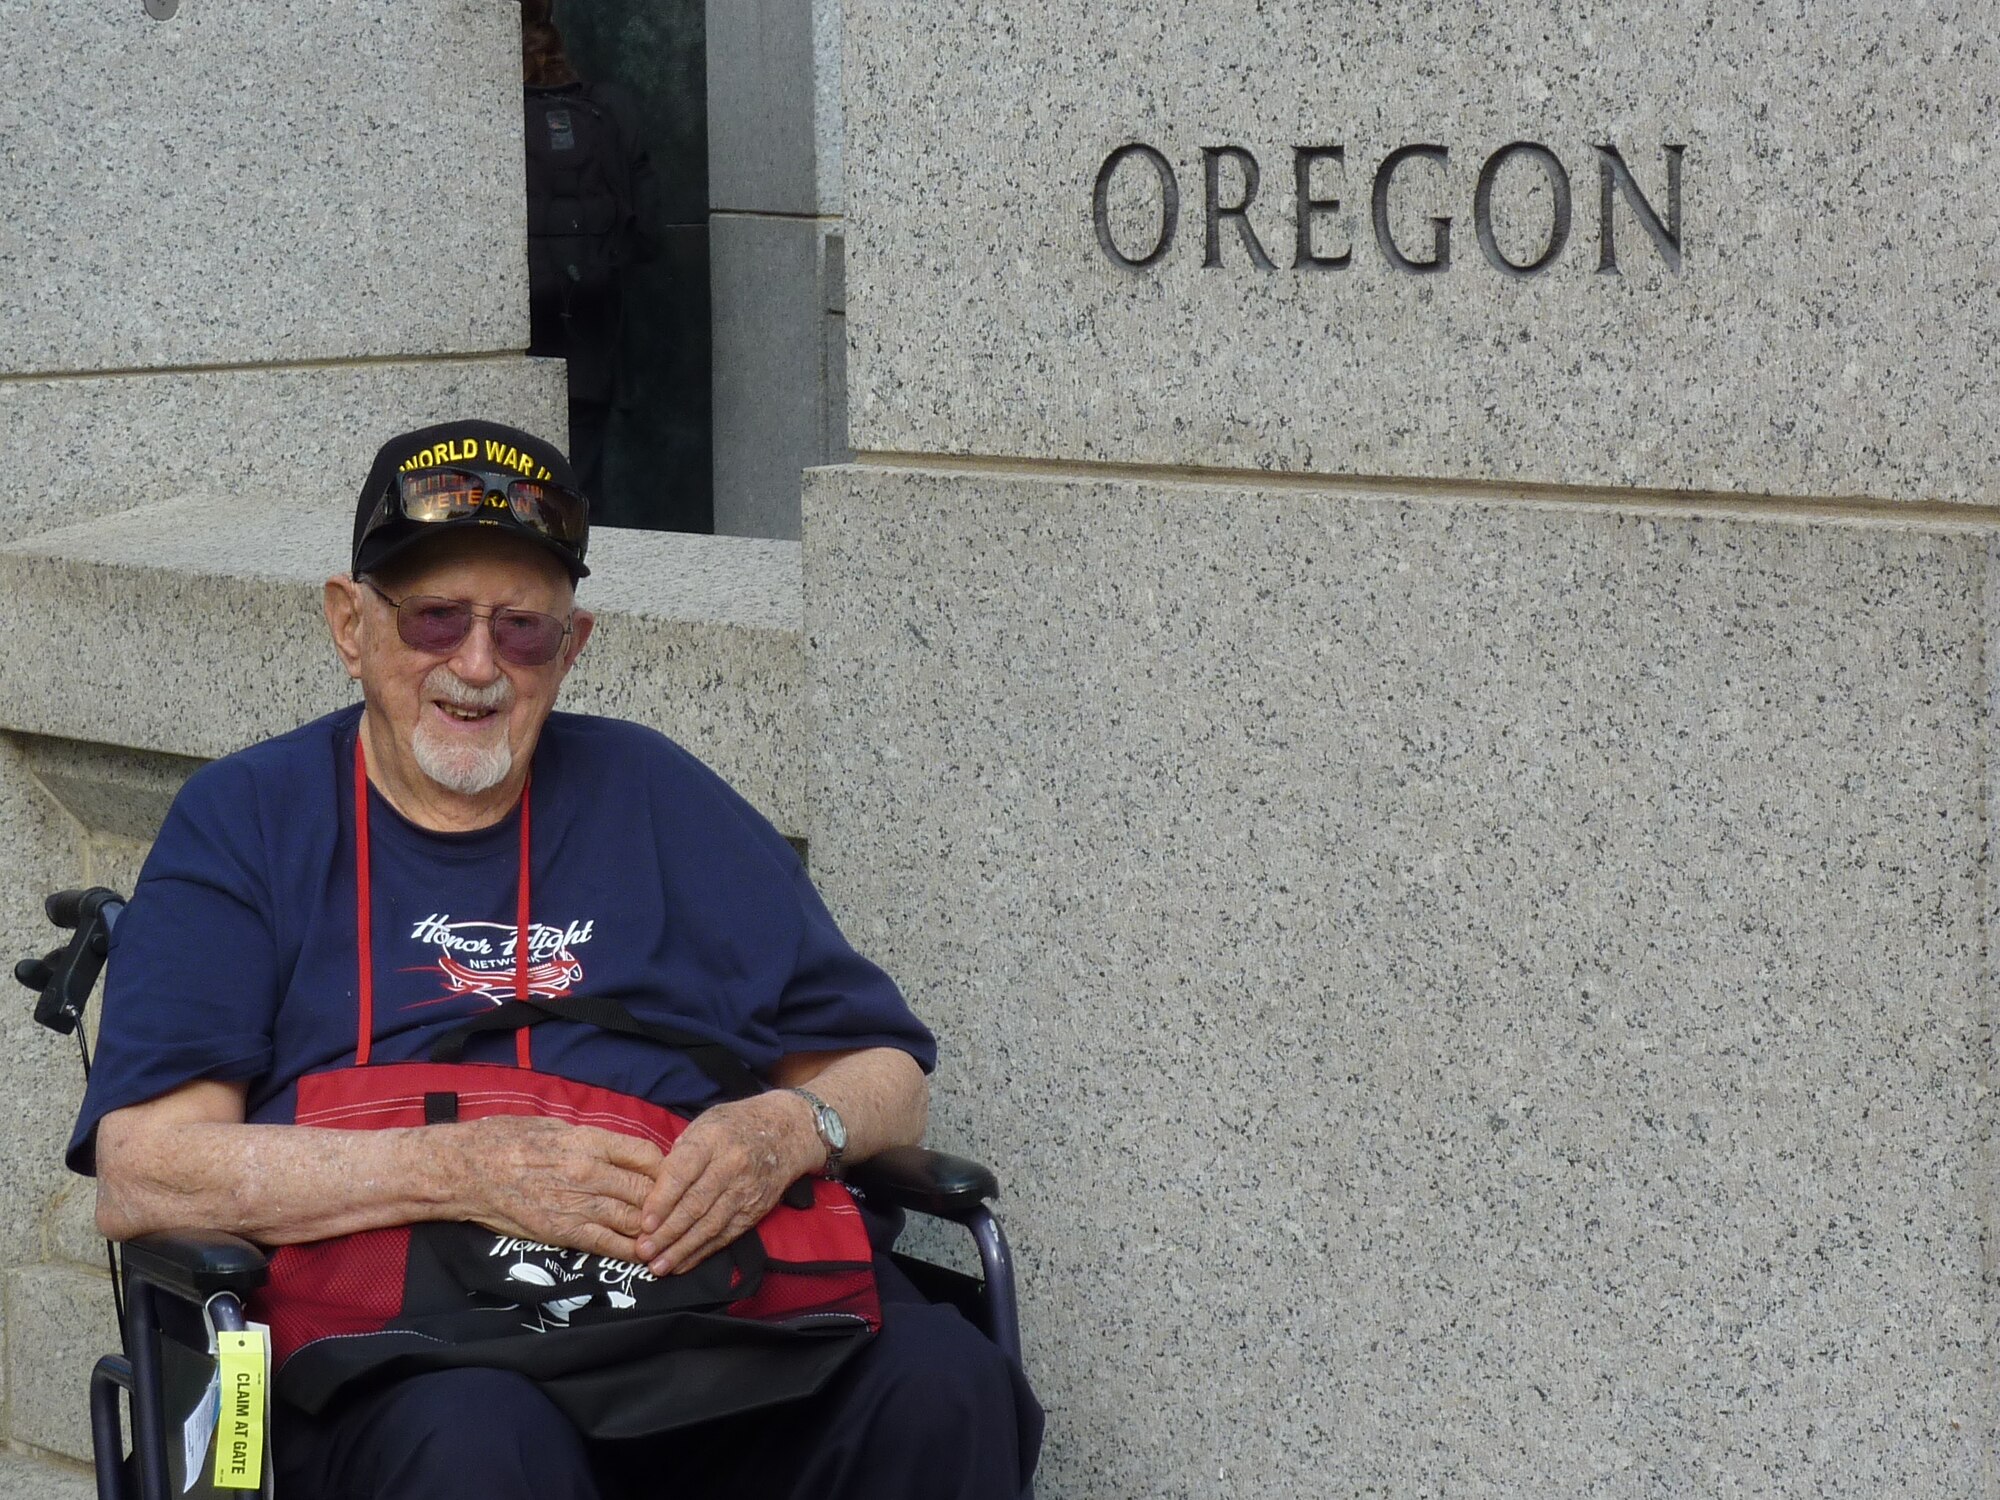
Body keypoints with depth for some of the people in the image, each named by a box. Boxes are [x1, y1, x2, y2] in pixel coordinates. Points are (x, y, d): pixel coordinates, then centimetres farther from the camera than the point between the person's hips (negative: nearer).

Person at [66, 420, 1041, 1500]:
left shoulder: (652, 797, 23)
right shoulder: (247, 820, 14)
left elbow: (885, 1075, 23)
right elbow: (139, 1176, 1)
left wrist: (790, 1128, -2)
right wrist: (463, 1168, -10)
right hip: (408, 1353, -2)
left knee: (943, 1387, -29)